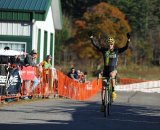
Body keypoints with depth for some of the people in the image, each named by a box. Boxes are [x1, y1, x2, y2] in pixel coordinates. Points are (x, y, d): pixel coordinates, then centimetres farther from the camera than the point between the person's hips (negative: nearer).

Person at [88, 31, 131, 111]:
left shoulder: (117, 51, 0)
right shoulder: (104, 50, 3)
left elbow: (126, 47, -10)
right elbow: (96, 45, -3)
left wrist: (128, 40, -25)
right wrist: (91, 38, -14)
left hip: (113, 70, -2)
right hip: (105, 70, 2)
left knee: (111, 75, -40)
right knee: (103, 87, 1)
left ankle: (113, 91, -28)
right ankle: (103, 103, 10)